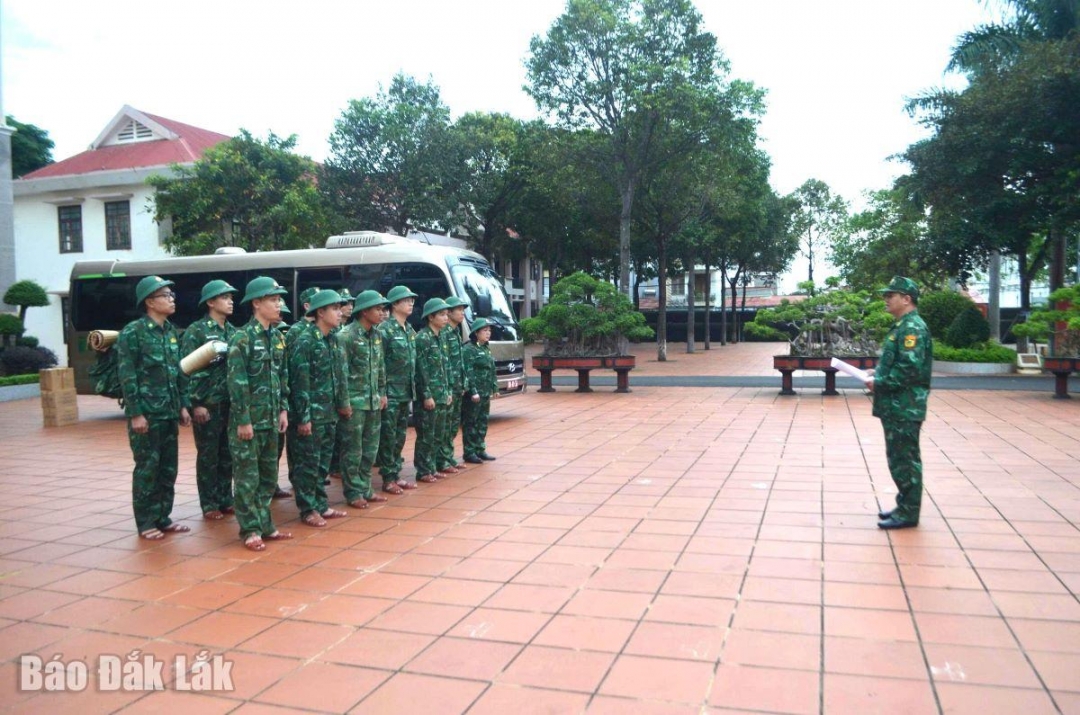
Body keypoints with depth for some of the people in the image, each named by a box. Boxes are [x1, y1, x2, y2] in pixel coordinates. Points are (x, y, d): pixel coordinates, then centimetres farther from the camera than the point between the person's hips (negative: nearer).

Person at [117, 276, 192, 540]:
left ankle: (163, 518, 21)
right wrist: (136, 414, -15)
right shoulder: (133, 332, -9)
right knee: (147, 468, 1)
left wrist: (182, 405, 11)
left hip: (169, 412, 7)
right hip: (146, 413, -6)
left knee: (168, 468, 10)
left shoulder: (171, 331, 11)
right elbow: (127, 376, -12)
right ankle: (146, 523, 12)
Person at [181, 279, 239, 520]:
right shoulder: (196, 331, -7)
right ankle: (209, 505, 12)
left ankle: (225, 500, 21)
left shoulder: (233, 331, 11)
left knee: (227, 454, 11)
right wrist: (195, 404, -15)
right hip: (207, 403, -6)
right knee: (208, 454, 3)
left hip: (231, 402, 6)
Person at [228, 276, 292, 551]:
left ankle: (265, 525, 23)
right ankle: (250, 530, 9)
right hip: (249, 419, -7)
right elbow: (237, 382, -15)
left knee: (269, 475, 13)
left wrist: (283, 409, 10)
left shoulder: (278, 337, 10)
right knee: (248, 476, 1)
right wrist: (243, 420, -17)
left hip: (271, 418, 7)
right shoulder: (242, 338, -12)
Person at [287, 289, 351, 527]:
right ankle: (308, 510, 11)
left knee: (323, 463, 15)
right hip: (311, 415, -8)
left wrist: (342, 404, 17)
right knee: (307, 464, 2)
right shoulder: (304, 342, -14)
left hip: (329, 414, 8)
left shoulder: (330, 341, 11)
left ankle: (321, 504, 25)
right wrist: (303, 417, -18)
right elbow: (299, 382, -17)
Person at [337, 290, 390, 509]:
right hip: (355, 401, -7)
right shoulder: (346, 335, -13)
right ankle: (353, 493, 11)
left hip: (373, 400, 7)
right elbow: (341, 370, -15)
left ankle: (365, 488, 23)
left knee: (370, 448, 13)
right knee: (353, 449, 1)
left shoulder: (377, 335, 10)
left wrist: (382, 393, 14)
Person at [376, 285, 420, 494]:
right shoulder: (385, 329, -11)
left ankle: (396, 474, 22)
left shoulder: (410, 330, 13)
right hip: (390, 392, -8)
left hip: (406, 392, 8)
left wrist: (413, 388, 16)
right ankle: (388, 479, 6)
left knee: (400, 435, 13)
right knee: (388, 436, -1)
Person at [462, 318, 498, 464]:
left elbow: (492, 371, 20)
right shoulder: (469, 349, -11)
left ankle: (480, 450, 23)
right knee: (471, 423, -1)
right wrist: (473, 391, -22)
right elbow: (468, 372, -17)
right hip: (474, 394, -9)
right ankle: (469, 453, 4)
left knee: (482, 423, 14)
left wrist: (495, 389, 16)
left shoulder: (486, 349, 16)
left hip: (485, 393, 9)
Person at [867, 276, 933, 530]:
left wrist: (879, 382, -17)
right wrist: (878, 373, 8)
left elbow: (910, 368, -25)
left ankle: (908, 513, 5)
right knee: (898, 459, 16)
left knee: (905, 460, -3)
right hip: (895, 406, 10)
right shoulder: (902, 326, 16)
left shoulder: (913, 327, -16)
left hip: (904, 408, -10)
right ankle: (904, 506, 26)